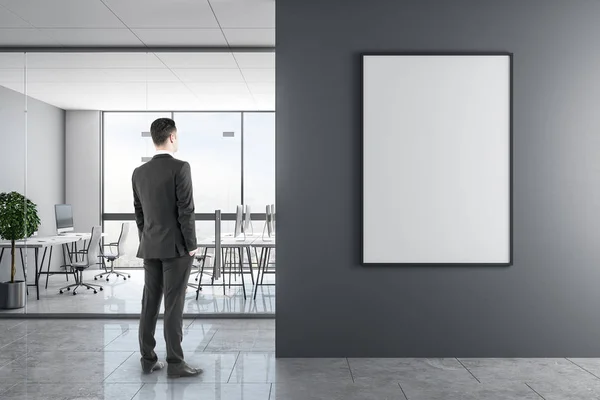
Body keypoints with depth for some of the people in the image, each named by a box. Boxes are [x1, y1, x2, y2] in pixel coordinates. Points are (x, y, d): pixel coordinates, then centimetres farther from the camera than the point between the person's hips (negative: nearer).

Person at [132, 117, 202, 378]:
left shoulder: (139, 172, 7)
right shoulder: (180, 168, -13)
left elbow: (139, 212, 12)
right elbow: (186, 210, -16)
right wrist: (191, 245, -9)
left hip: (150, 248, 6)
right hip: (176, 247, -6)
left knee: (150, 303, 10)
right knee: (174, 305, -4)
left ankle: (148, 359, 17)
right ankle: (175, 363, 2)